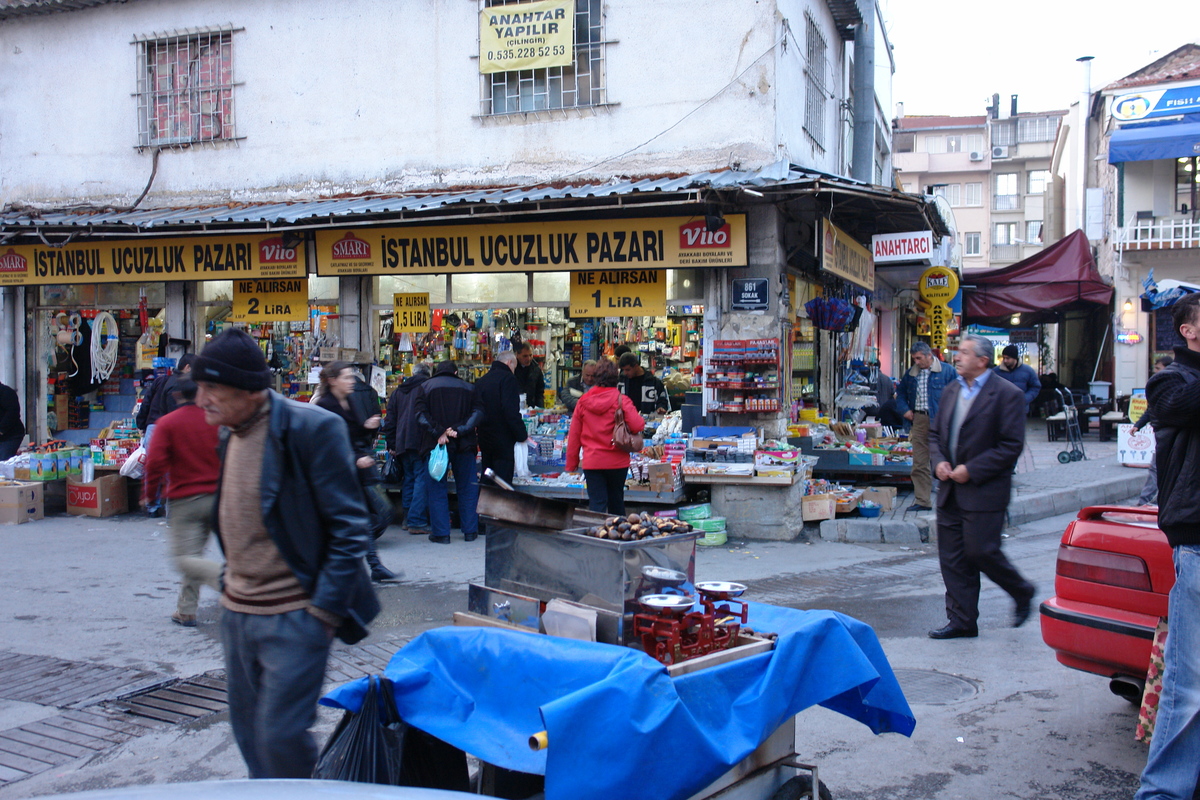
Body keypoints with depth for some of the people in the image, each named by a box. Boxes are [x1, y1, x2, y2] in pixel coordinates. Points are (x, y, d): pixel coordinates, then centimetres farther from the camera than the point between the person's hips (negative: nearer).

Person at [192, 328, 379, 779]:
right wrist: (231, 585, 14)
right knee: (249, 734, 16)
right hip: (237, 612, 8)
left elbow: (349, 527, -16)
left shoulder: (310, 429, -17)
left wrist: (324, 609, -17)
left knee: (280, 736, -6)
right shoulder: (230, 434, 8)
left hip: (293, 618, -8)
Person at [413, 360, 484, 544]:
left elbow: (420, 413, -8)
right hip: (464, 445, 2)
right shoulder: (469, 388, 10)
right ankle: (470, 531, 12)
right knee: (467, 488, 11)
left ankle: (441, 533, 2)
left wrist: (438, 433, -15)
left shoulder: (426, 386, 6)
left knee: (437, 489, 5)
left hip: (436, 445, -1)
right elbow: (478, 412, -3)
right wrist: (459, 430, -12)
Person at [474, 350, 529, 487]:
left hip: (484, 438, 8)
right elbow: (511, 411, -21)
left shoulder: (481, 381, 14)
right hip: (503, 439, -8)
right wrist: (522, 434, -14)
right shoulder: (507, 378, -11)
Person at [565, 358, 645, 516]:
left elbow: (573, 436, 2)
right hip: (617, 461, -1)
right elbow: (638, 426, -20)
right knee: (616, 503, 18)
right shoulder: (621, 400, -10)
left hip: (591, 462, 1)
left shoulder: (583, 401, -1)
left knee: (596, 504, 2)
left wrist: (571, 463, 11)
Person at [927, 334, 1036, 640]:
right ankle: (962, 620, 16)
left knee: (981, 551, -5)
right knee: (952, 557, 7)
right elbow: (935, 433, 19)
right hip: (950, 489, 7)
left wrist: (972, 470, -17)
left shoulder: (1006, 394, -10)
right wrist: (939, 461, -1)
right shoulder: (951, 391, 12)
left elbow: (1012, 445, -14)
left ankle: (1023, 593, 23)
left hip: (983, 491, -7)